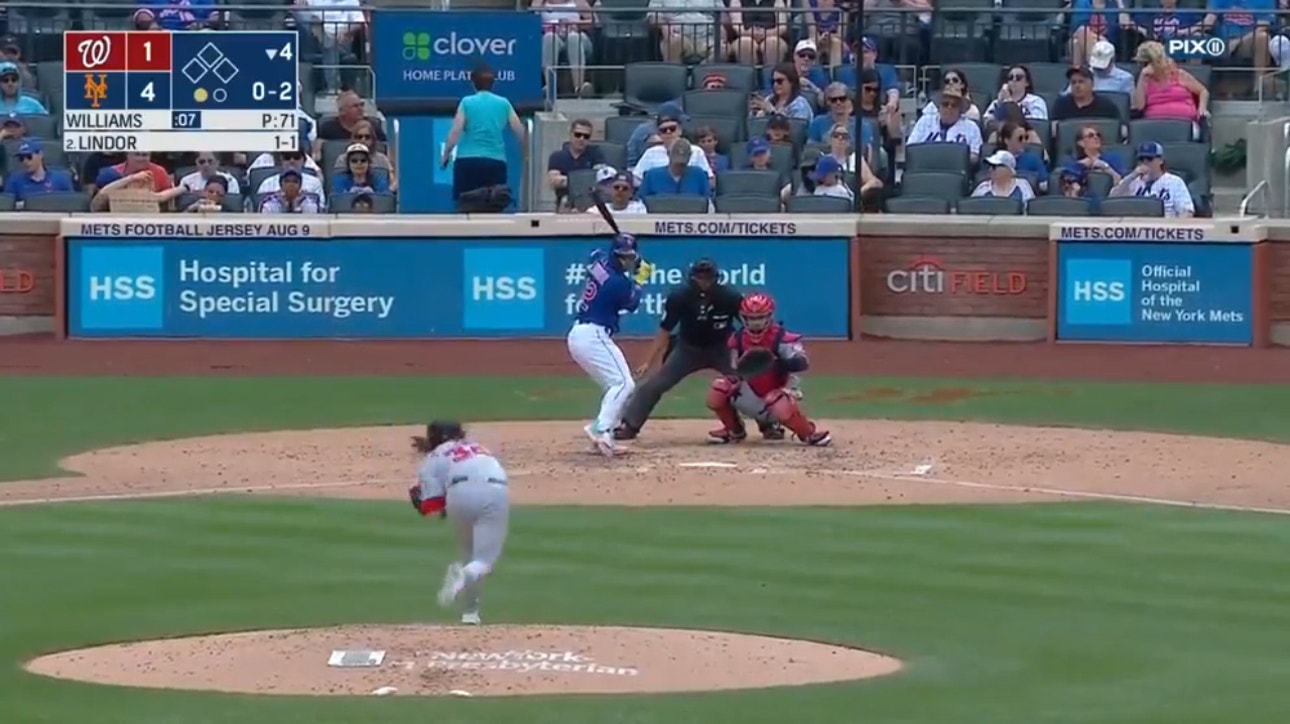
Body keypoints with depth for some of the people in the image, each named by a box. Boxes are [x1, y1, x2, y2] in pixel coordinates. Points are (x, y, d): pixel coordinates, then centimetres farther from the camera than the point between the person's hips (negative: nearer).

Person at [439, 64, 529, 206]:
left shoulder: (467, 102, 2)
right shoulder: (504, 104, 9)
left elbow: (455, 132, -4)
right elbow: (520, 131, 11)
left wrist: (446, 154, 8)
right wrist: (526, 154, 26)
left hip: (468, 161, -2)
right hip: (496, 162, 2)